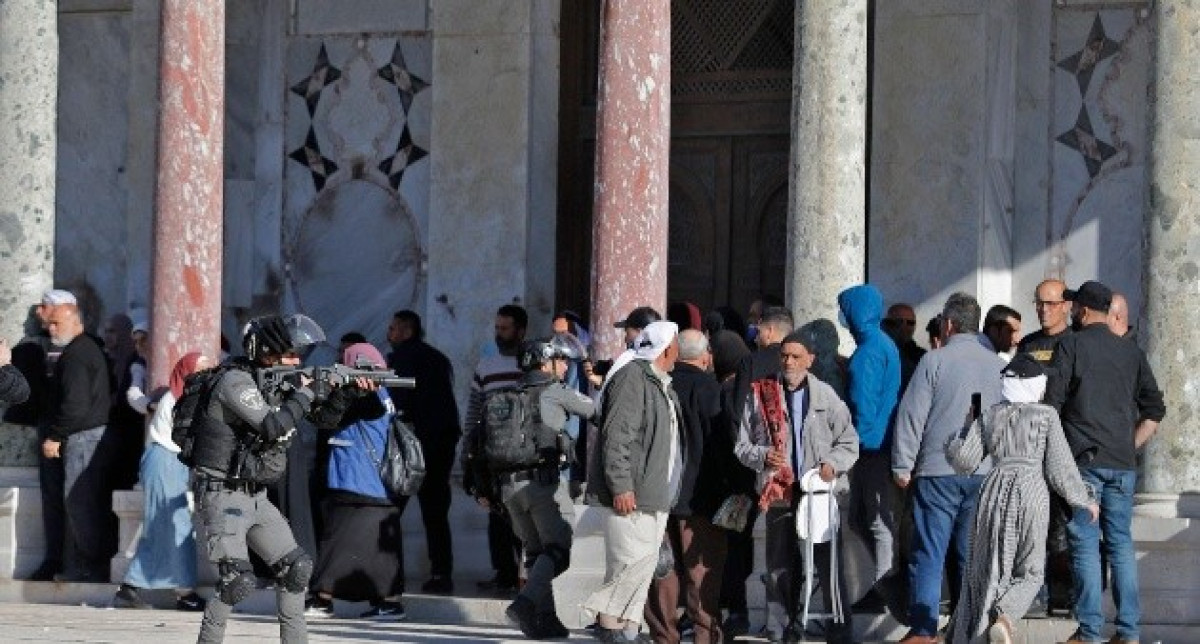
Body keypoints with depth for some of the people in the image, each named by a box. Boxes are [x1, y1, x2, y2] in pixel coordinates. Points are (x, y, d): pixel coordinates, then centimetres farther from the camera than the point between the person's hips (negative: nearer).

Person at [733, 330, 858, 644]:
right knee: (780, 567, 8)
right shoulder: (760, 396, 4)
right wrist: (762, 456, -11)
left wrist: (833, 463, -11)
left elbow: (849, 441, 7)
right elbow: (742, 446, 9)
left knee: (828, 563, -5)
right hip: (779, 493, 2)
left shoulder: (826, 396, 3)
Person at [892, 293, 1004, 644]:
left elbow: (911, 416, -8)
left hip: (938, 471, -4)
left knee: (929, 552, -2)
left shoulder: (935, 361, -8)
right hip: (983, 471, 4)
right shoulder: (992, 362, 5)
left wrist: (903, 466, -2)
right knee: (969, 553, 10)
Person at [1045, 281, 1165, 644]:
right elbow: (1154, 410, 11)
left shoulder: (1071, 346, -4)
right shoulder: (1131, 352, 11)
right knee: (1121, 544, 8)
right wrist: (1131, 446, 15)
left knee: (1085, 544, -3)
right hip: (1122, 464, 4)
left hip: (1085, 461, -4)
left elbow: (1051, 404, -7)